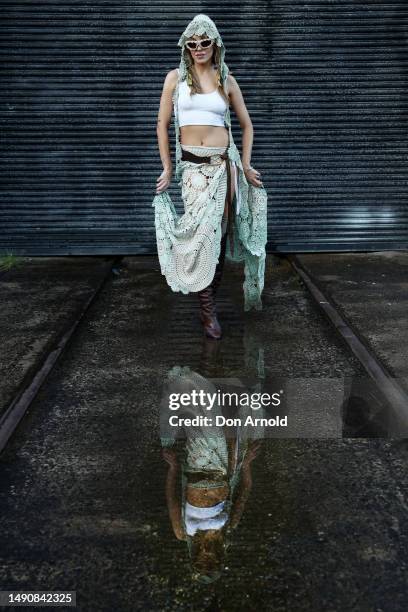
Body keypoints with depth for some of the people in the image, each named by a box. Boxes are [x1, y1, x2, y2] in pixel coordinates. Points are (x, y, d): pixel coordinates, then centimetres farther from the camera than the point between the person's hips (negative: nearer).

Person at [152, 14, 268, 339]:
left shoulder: (227, 80, 7)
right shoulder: (176, 77, 5)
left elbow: (246, 124, 15)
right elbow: (163, 124, 6)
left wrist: (245, 165, 9)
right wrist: (167, 167, 3)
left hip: (224, 163, 2)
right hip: (192, 165, -1)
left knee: (220, 230, 2)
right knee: (202, 230, -8)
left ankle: (210, 294, 16)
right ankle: (208, 308, 2)